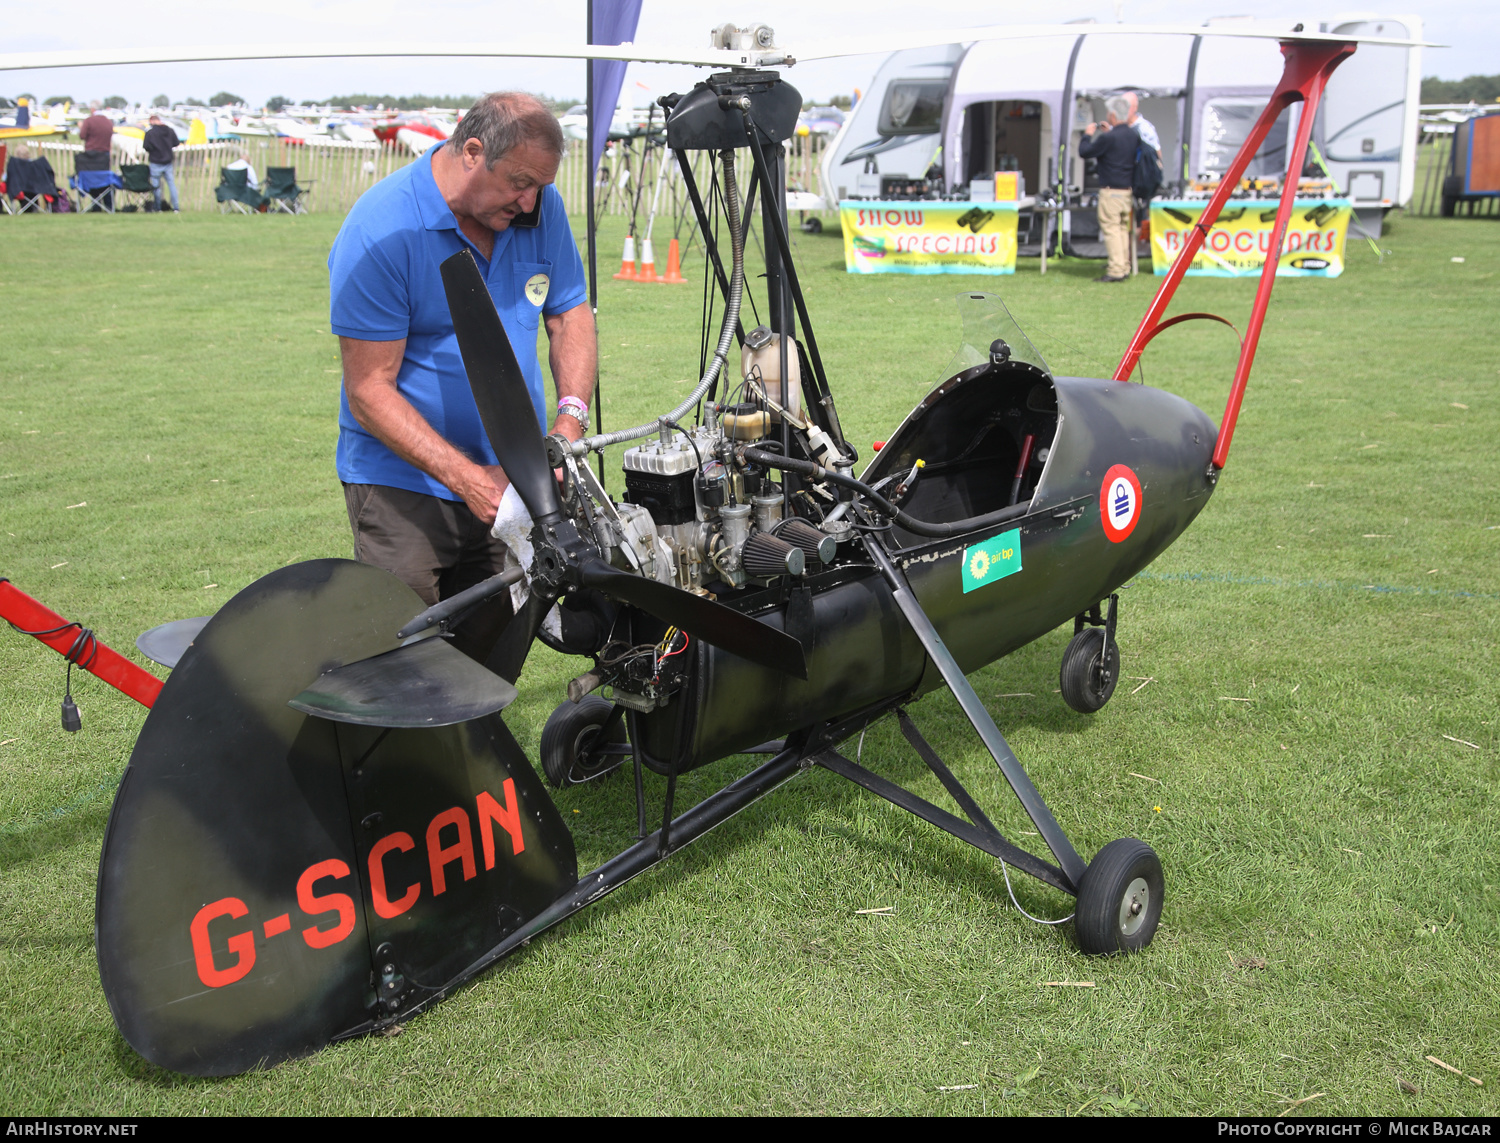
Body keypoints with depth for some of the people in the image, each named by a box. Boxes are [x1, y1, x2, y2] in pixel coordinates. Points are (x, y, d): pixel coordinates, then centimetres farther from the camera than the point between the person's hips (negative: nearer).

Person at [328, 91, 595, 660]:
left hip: (514, 478, 5)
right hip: (404, 480, -5)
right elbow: (369, 391, -16)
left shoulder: (541, 208, 1)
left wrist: (570, 416, -8)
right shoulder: (380, 230, -16)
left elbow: (570, 315, 11)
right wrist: (466, 477, -25)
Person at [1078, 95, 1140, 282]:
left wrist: (1087, 135, 7)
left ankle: (1116, 270, -10)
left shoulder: (1108, 138, -17)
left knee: (1111, 229, -5)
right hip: (1128, 190, 8)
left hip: (1111, 191, -8)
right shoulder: (1134, 136, 6)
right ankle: (1124, 267, 17)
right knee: (1124, 229, 14)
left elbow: (1085, 152, -9)